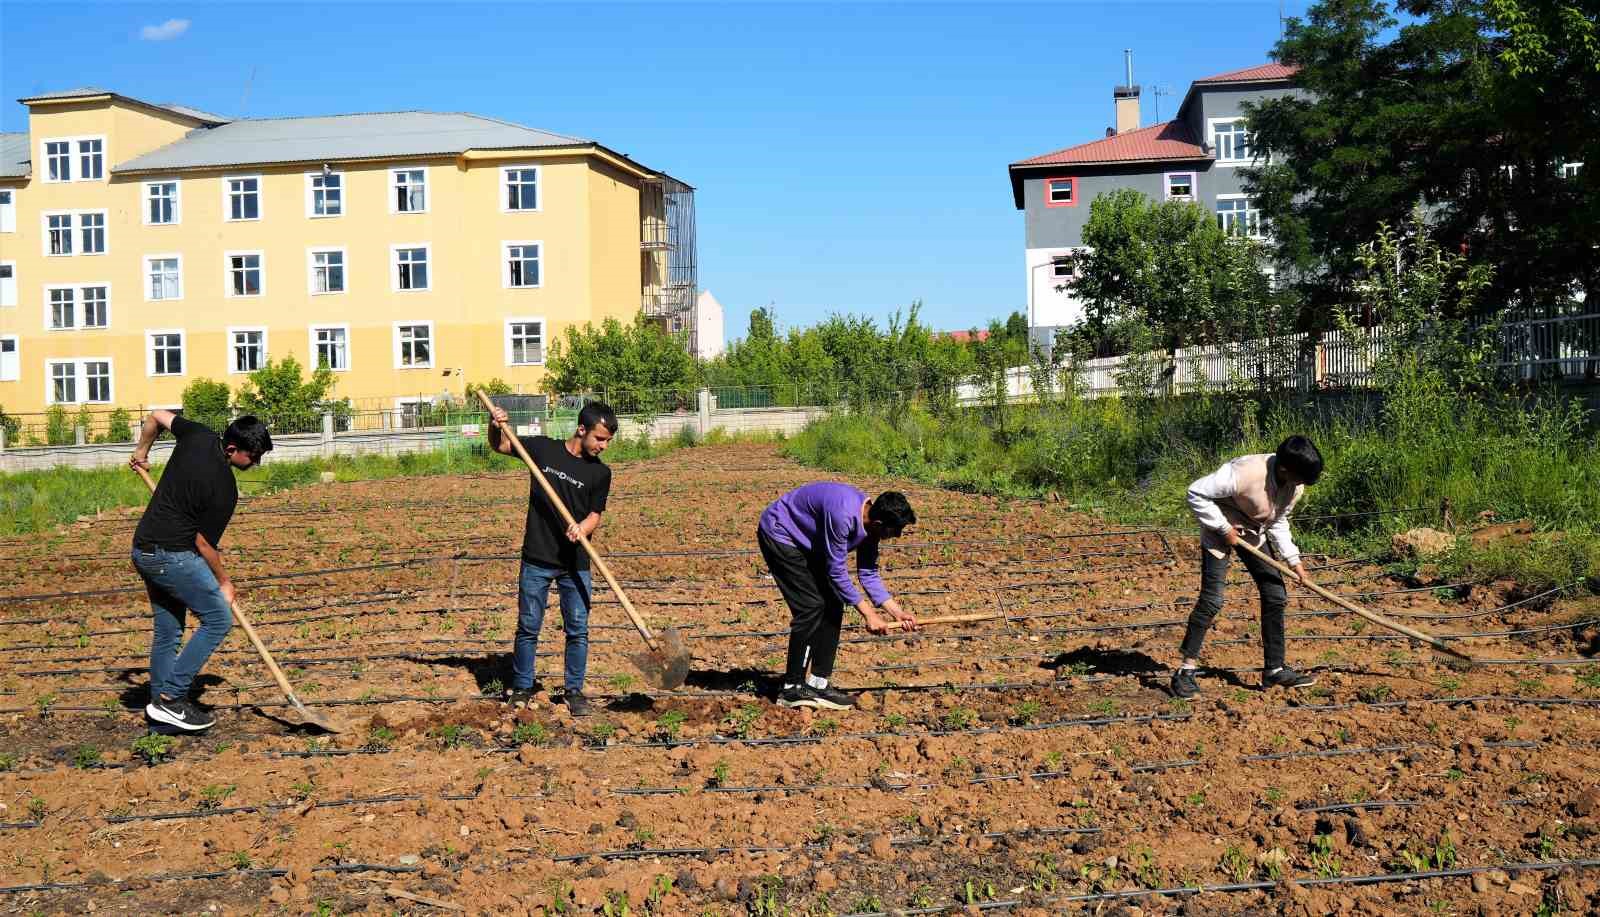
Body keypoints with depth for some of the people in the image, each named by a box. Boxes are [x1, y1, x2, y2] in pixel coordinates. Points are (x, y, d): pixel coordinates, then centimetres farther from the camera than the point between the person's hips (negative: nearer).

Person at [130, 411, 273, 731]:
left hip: (144, 550, 9)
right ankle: (171, 696, -6)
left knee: (167, 630, 15)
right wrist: (224, 582, 3)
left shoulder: (198, 436, 0)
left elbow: (156, 416, 16)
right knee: (219, 618, -5)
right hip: (173, 555, -9)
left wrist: (141, 452, 34)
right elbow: (203, 543, -12)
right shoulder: (224, 489, -20)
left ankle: (160, 699, 19)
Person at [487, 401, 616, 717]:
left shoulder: (600, 472, 2)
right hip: (537, 560, -1)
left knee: (578, 629, 2)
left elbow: (595, 514, 0)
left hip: (575, 563, 1)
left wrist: (581, 529, -22)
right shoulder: (542, 448, 0)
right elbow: (499, 446, 12)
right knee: (528, 628, 7)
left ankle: (574, 690, 16)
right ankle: (522, 688, 22)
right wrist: (496, 426, -9)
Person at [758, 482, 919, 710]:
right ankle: (792, 689, -8)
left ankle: (818, 683, 9)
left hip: (806, 542, 9)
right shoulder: (843, 515, -35)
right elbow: (837, 571, -28)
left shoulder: (869, 521, -9)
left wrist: (896, 611, -6)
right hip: (778, 535, -9)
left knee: (833, 605, 2)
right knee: (811, 606, -15)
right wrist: (869, 615, -22)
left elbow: (869, 573, 1)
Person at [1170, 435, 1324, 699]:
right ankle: (1185, 671, -6)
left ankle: (1274, 670, 13)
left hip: (1253, 534, 7)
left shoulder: (1296, 486, -12)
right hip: (1220, 530, -7)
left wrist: (1294, 561, -4)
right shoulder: (1246, 472, -36)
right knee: (1211, 600, -14)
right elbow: (1196, 493, -30)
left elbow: (1278, 523, 4)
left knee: (1276, 596, 3)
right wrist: (1224, 529, -25)